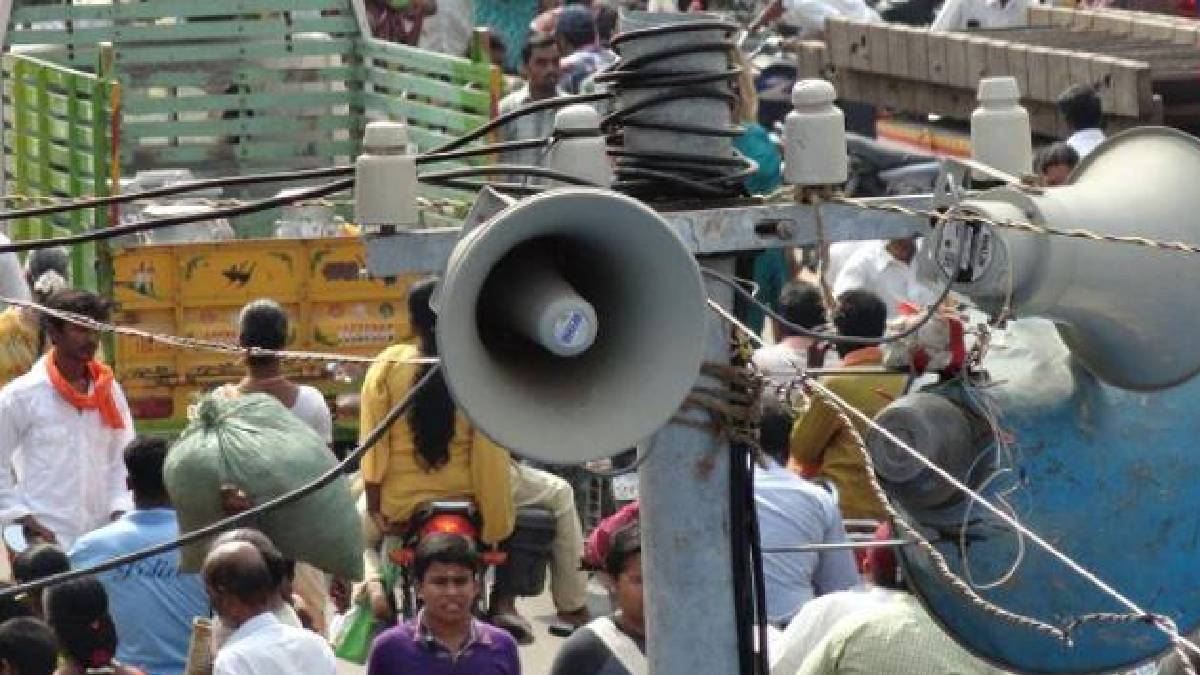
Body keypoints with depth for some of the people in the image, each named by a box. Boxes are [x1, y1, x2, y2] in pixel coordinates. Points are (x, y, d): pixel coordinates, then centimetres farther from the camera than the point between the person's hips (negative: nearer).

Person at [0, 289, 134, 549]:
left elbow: (122, 457, 14)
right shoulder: (21, 396, -4)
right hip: (47, 540, -5)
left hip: (102, 536, 5)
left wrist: (119, 511, 0)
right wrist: (25, 520, -8)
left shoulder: (109, 391, 9)